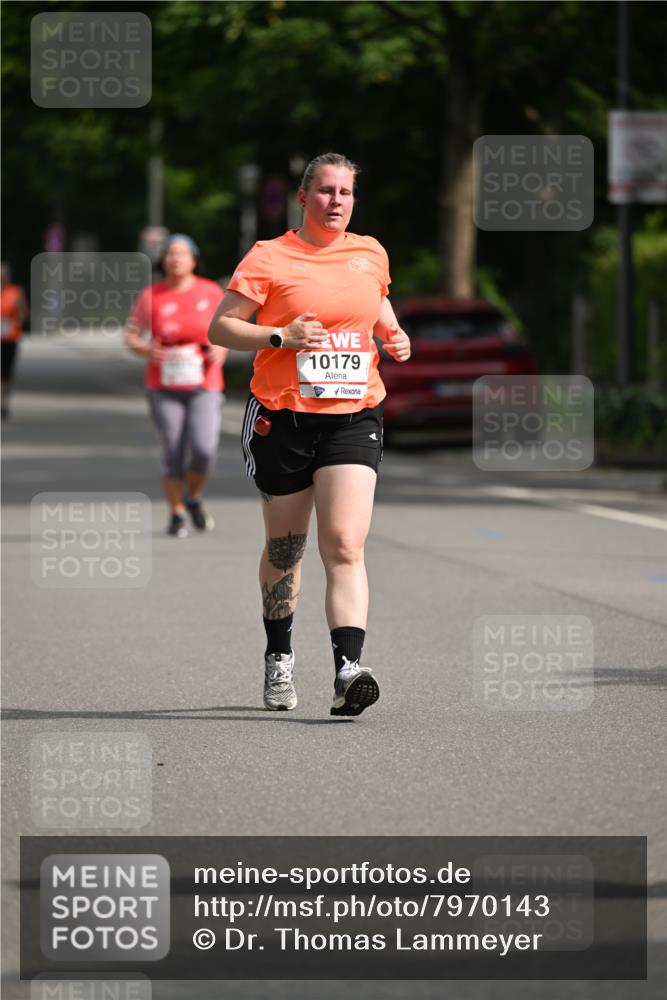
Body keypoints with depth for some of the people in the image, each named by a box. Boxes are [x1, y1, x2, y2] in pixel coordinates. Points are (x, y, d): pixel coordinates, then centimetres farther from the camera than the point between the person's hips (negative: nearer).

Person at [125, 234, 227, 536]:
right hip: (164, 389, 0)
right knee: (173, 454, -4)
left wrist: (221, 349, -7)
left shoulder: (211, 292, 1)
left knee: (204, 450, -15)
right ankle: (177, 514, 16)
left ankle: (193, 497, 15)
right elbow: (130, 335, 2)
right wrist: (144, 349, -19)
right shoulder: (151, 296, -2)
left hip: (203, 388, 0)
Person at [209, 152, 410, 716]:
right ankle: (279, 657, 34)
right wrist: (282, 336, -17)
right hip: (283, 416, -2)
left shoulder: (371, 254, 11)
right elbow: (220, 328, -3)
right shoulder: (269, 258, -2)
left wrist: (394, 335, 10)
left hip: (354, 416, 2)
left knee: (345, 545, -15)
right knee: (285, 548, 10)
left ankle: (349, 670, -25)